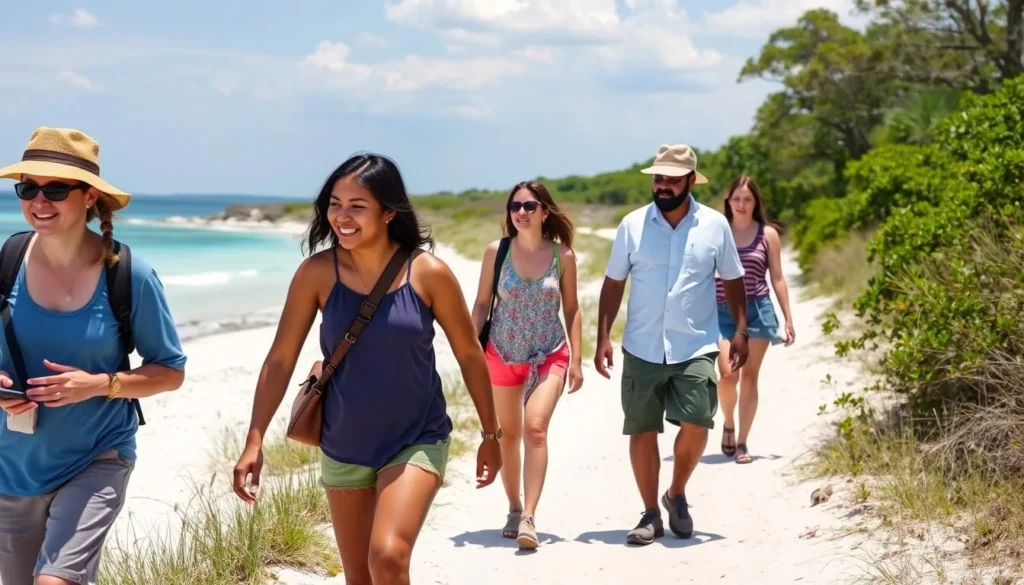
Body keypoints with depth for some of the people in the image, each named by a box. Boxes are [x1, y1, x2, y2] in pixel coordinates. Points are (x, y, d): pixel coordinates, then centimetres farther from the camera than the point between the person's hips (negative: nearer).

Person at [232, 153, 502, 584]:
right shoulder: (317, 273, -10)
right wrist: (254, 442, -11)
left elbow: (469, 355, -2)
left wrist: (490, 435, 5)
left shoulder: (428, 273, -13)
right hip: (343, 449, 3)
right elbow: (280, 359, -6)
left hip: (417, 443, -3)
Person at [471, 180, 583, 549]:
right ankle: (514, 509, 29)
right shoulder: (497, 251, -4)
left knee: (536, 427, -19)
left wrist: (576, 359, 0)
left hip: (550, 356, -2)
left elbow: (571, 309, 3)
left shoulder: (563, 255, -4)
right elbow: (481, 304, 3)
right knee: (508, 434, 11)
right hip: (502, 354, 2)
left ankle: (528, 518, -18)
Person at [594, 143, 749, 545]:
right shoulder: (632, 225, 1)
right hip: (641, 349, 1)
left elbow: (733, 280, 10)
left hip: (695, 348, -1)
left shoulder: (715, 225, 1)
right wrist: (603, 338, -1)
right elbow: (613, 283, 5)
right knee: (642, 432, 4)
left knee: (696, 424, -13)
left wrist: (741, 331, 1)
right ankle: (651, 514, 18)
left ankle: (677, 494, 14)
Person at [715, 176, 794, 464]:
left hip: (757, 311, 0)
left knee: (749, 377, 3)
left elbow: (777, 279, 8)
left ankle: (742, 442, 11)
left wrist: (788, 319, 4)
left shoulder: (768, 234, 5)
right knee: (728, 374, -13)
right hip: (722, 312, 0)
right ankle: (728, 424, 16)